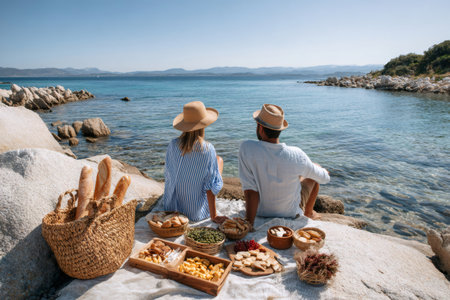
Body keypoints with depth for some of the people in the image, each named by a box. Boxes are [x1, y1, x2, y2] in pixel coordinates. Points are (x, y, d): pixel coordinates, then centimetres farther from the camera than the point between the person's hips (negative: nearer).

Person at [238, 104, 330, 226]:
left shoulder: (247, 148, -28)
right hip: (290, 213, -2)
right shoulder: (296, 155, -27)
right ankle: (309, 213, 40)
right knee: (315, 171, 21)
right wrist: (324, 172, 15)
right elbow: (324, 178, -9)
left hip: (260, 210, 2)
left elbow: (249, 189, -28)